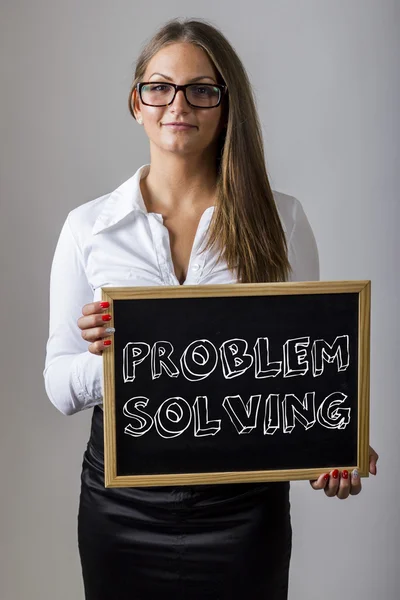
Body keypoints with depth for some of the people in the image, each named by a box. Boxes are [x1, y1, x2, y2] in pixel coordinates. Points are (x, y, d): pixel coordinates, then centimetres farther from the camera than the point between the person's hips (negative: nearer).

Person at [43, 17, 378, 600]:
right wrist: (106, 354, -22)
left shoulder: (280, 219, -1)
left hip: (243, 502, 0)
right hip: (123, 501, 1)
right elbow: (59, 386, 0)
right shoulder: (88, 226, -1)